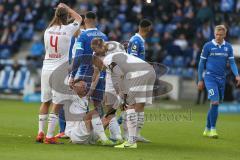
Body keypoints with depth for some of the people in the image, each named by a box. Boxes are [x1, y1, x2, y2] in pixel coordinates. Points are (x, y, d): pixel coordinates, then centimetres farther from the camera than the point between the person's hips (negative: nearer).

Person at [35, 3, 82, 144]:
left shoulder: (48, 30, 2)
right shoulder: (68, 30, -8)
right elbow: (78, 18, 11)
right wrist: (65, 7, 19)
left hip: (46, 68, 4)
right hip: (60, 70, -4)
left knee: (45, 102, 15)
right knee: (57, 104, -1)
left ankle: (41, 132, 15)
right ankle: (49, 136, -4)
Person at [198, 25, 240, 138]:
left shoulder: (228, 47, 7)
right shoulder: (208, 46, -3)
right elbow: (201, 63, 2)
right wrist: (200, 80, 2)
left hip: (222, 78, 4)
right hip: (210, 78, -4)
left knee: (215, 104, 9)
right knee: (215, 102, -17)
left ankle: (207, 130, 22)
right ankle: (212, 129, -10)